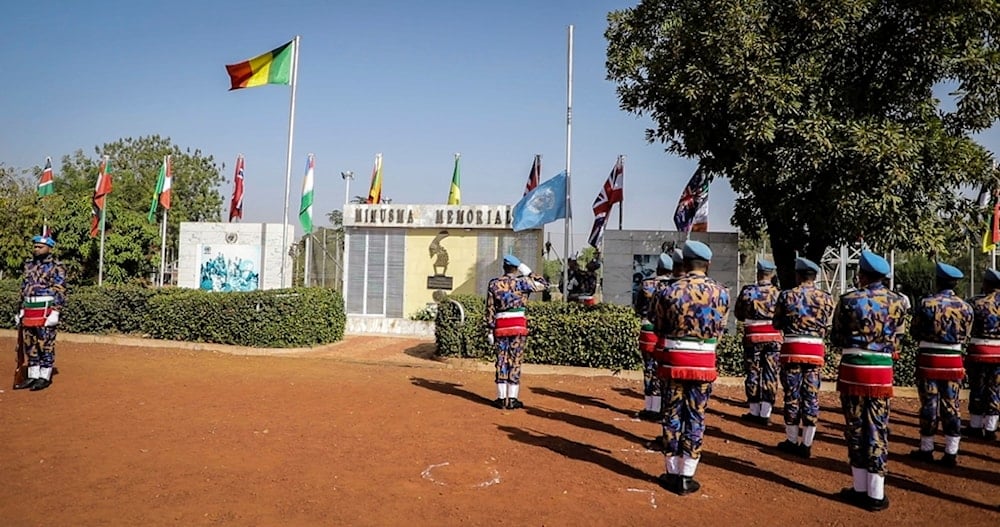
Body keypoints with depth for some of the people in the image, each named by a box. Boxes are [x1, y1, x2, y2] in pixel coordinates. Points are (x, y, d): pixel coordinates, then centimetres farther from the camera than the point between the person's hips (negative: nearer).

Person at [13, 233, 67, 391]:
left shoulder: (56, 267, -7)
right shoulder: (29, 265, 15)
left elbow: (60, 291, -13)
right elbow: (24, 288, 21)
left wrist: (55, 312, -19)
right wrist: (22, 310, 18)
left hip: (46, 310, -7)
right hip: (29, 311, 8)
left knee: (46, 345, -2)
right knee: (30, 345, 11)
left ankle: (45, 378, 4)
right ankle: (32, 377, 19)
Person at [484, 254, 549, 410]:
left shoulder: (493, 283, 5)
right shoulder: (522, 281, -3)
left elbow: (490, 310, 4)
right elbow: (544, 284, 8)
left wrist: (489, 331, 7)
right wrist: (528, 272, 8)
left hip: (500, 326, 3)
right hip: (518, 325, -3)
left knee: (501, 361, 9)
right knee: (515, 362, 2)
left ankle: (501, 398, 11)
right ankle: (512, 400, 3)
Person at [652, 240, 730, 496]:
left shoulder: (669, 292, -6)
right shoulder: (721, 292, -3)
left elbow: (660, 329, 3)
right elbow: (720, 331, 6)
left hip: (673, 361, 0)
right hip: (704, 364, 1)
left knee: (672, 416, 9)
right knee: (696, 418, 7)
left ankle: (672, 474, 16)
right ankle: (687, 477, 13)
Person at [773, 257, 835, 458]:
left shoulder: (787, 295, -4)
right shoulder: (826, 298, 1)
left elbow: (777, 324, 3)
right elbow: (828, 328, 5)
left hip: (792, 349, -2)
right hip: (816, 351, 2)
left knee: (792, 396, 6)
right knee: (811, 397, 6)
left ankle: (792, 441, 13)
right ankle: (806, 444, 10)